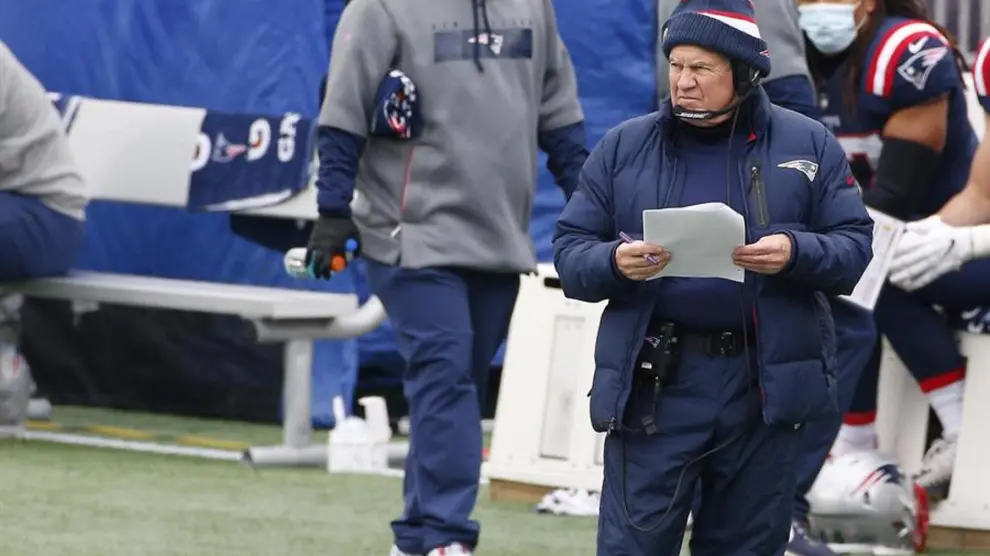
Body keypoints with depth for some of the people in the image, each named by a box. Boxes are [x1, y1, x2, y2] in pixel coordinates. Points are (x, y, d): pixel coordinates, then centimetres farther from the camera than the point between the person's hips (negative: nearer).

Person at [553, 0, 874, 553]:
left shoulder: (808, 145, 5)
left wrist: (795, 254, -17)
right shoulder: (624, 147, 6)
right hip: (653, 385, 0)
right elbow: (570, 252, 7)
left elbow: (855, 245, 3)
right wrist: (614, 263, -15)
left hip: (766, 383, 0)